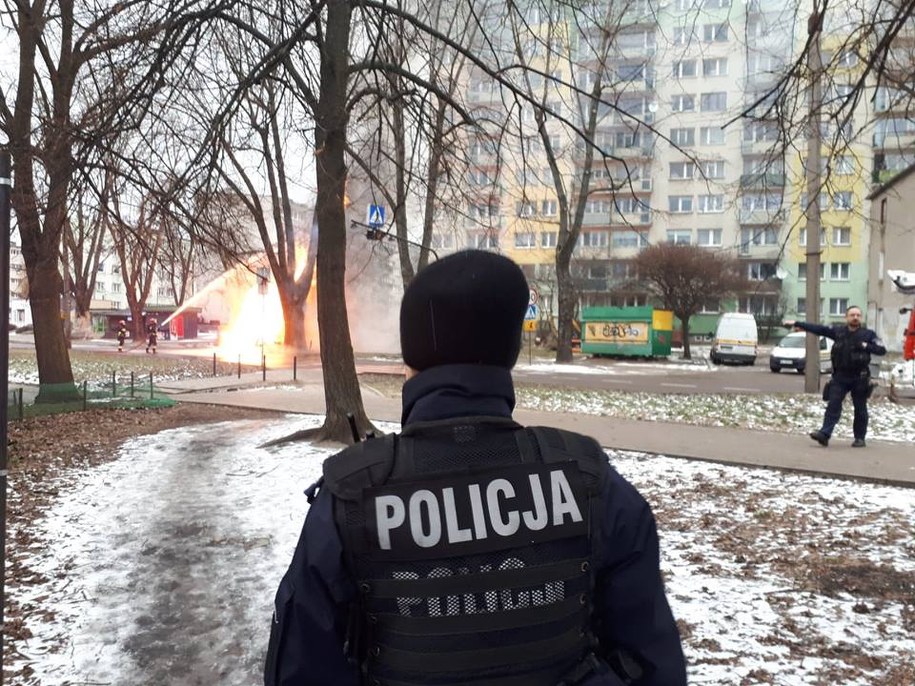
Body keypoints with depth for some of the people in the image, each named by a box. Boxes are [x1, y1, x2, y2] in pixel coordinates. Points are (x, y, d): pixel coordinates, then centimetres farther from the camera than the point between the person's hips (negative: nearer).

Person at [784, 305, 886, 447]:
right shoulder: (838, 331, 4)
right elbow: (817, 328, 4)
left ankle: (860, 438, 16)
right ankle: (824, 434, -13)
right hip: (840, 377, 2)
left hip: (860, 378, -1)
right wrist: (797, 324, 1)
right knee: (833, 405, -7)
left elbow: (882, 350, -4)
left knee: (860, 409, 6)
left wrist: (865, 346, -18)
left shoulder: (868, 334, 0)